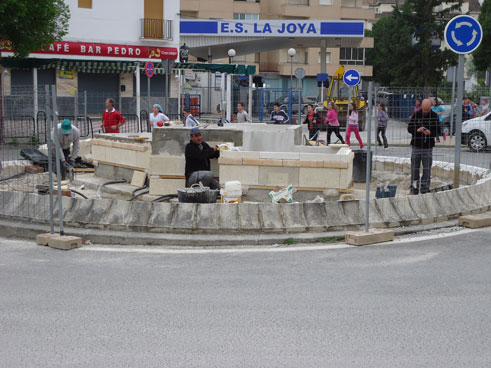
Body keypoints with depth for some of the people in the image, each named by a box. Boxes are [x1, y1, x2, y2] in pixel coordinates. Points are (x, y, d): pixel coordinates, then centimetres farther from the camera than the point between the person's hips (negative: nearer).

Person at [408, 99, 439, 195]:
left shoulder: (434, 116, 2)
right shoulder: (416, 115, 2)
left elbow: (438, 131, 2)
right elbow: (409, 128, 2)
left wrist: (430, 132, -19)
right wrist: (417, 130, -18)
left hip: (428, 147, 0)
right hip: (416, 146, 1)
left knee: (427, 168, 1)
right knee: (414, 167, 3)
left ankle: (424, 187, 9)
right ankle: (414, 187, 12)